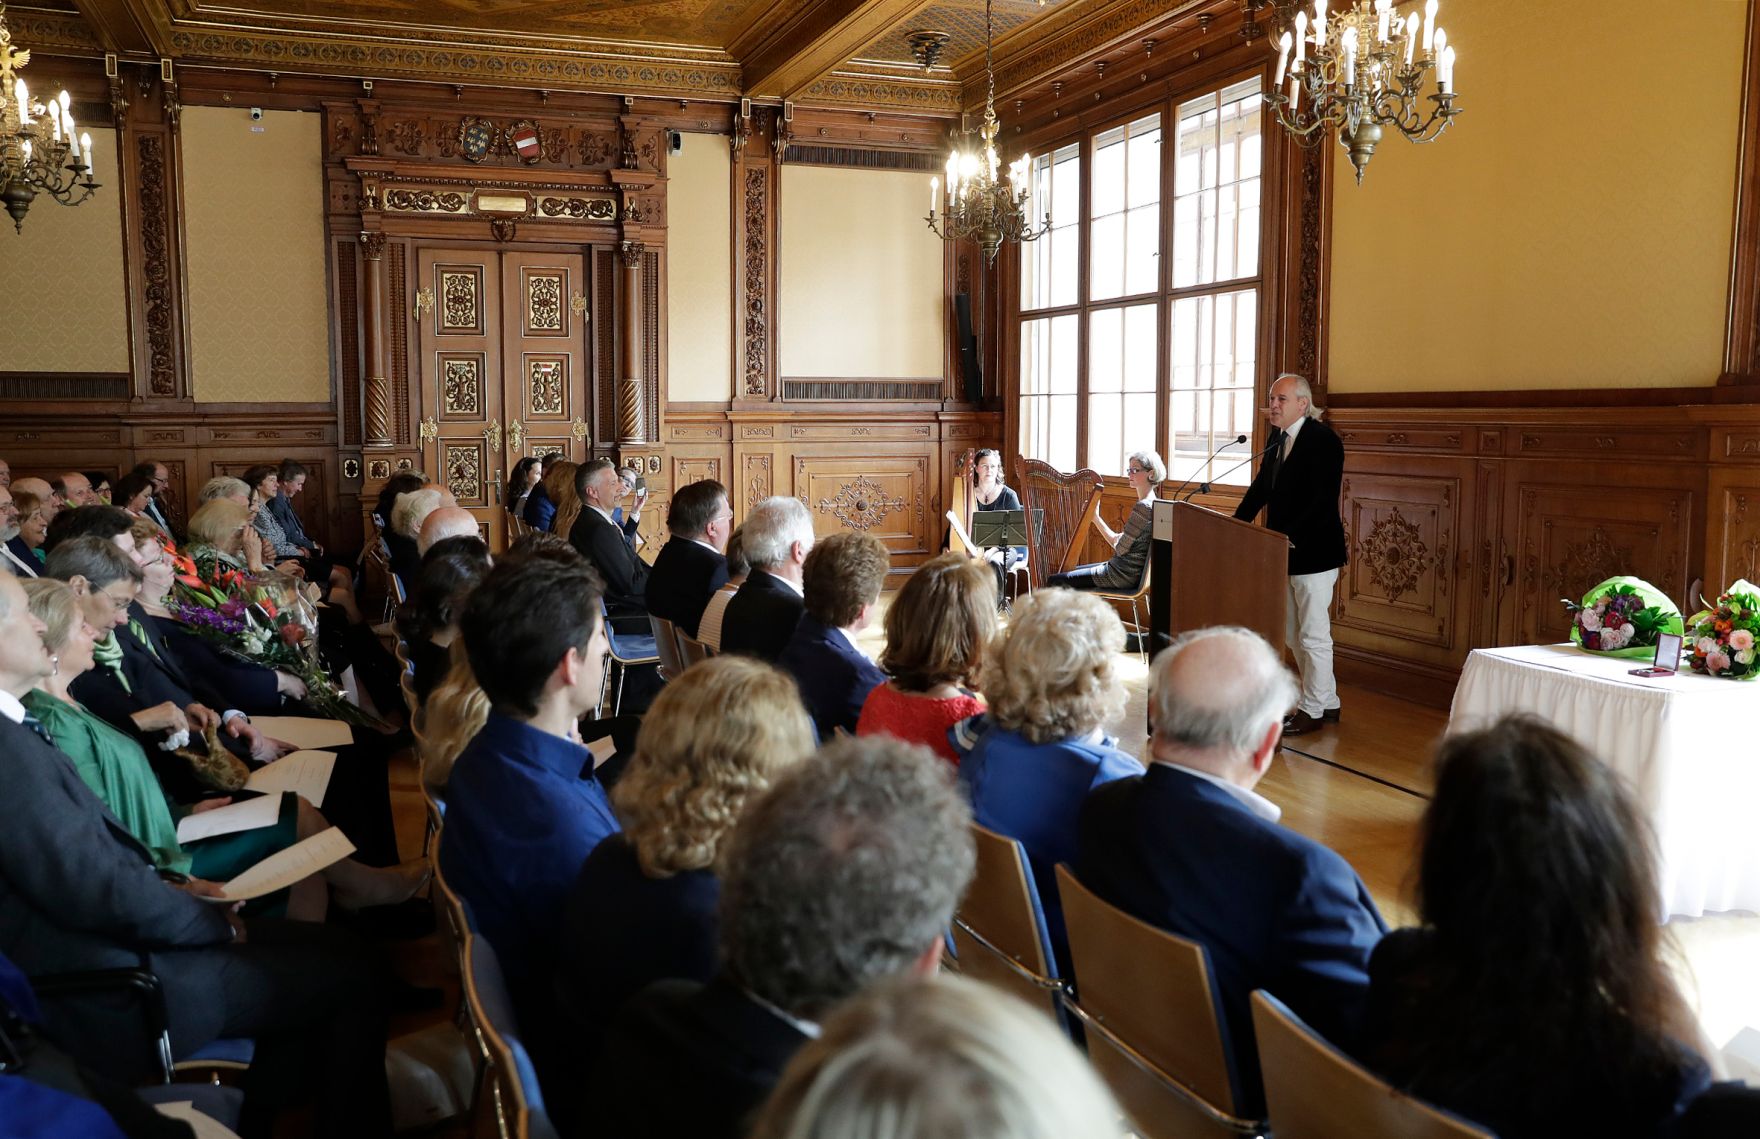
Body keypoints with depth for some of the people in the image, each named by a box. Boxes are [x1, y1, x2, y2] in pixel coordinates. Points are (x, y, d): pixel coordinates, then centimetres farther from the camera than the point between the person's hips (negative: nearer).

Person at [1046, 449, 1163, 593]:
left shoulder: (1143, 506, -18)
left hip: (1123, 575, -11)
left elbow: (1121, 547, -17)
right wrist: (1094, 517, 11)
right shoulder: (1147, 504, 14)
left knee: (1054, 581, -10)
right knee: (1070, 572, 24)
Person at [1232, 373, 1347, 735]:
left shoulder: (1324, 440, -15)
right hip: (1284, 554, 9)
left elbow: (1323, 501, -22)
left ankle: (1313, 710, 12)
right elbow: (1262, 487, 15)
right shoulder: (1276, 439, 10)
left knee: (1313, 635, 1)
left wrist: (1289, 538, -27)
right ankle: (1327, 703, 28)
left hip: (1313, 553, -9)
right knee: (1294, 634, 16)